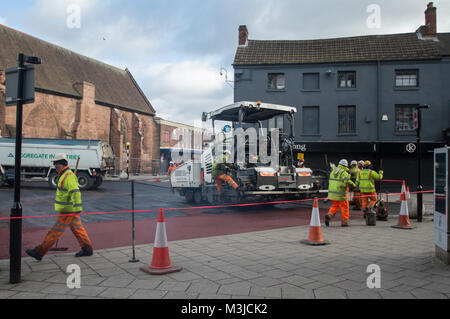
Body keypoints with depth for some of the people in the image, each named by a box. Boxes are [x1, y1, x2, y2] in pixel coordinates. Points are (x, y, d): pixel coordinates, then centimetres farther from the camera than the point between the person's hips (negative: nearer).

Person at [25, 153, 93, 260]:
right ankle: (87, 249, 19)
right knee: (77, 229, 13)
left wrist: (78, 208, -32)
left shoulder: (68, 176, -18)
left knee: (55, 232, -3)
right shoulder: (64, 175, 16)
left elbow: (75, 192, -27)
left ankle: (39, 252, 4)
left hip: (69, 211, -10)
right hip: (69, 210, 10)